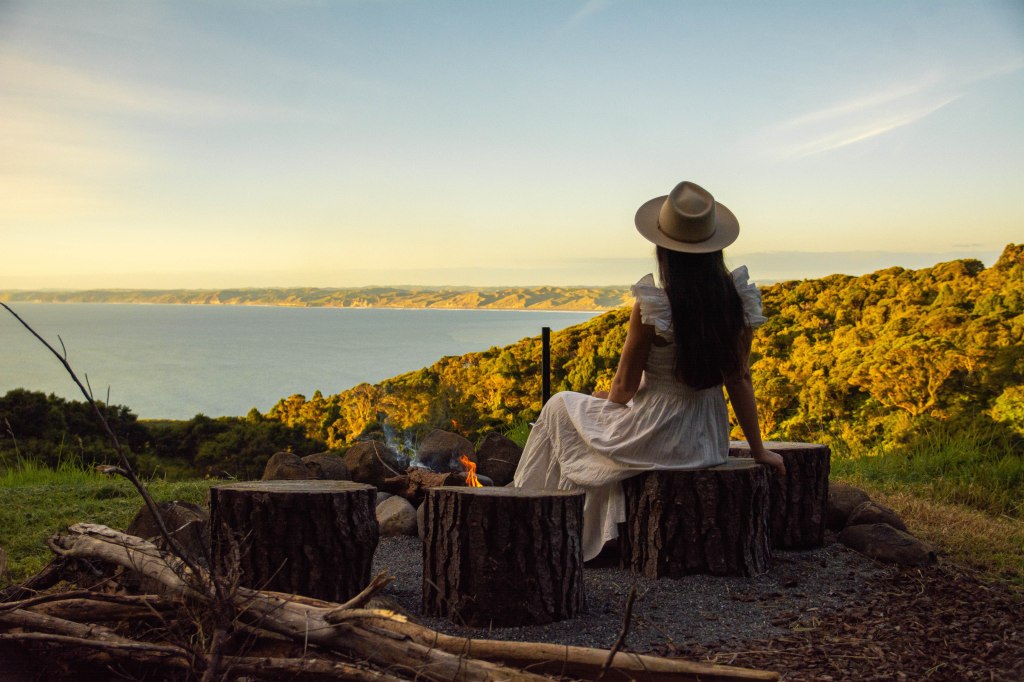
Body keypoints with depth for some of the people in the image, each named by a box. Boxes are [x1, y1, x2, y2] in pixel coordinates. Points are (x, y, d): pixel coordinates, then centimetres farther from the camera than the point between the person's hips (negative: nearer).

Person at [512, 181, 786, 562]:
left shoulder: (652, 307, -21)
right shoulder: (737, 301, -8)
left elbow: (625, 387, -11)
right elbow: (740, 380, -1)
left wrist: (603, 403, 12)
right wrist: (758, 450, 9)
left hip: (655, 438, -6)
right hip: (710, 440, 6)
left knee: (561, 407, 20)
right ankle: (594, 536, 45)